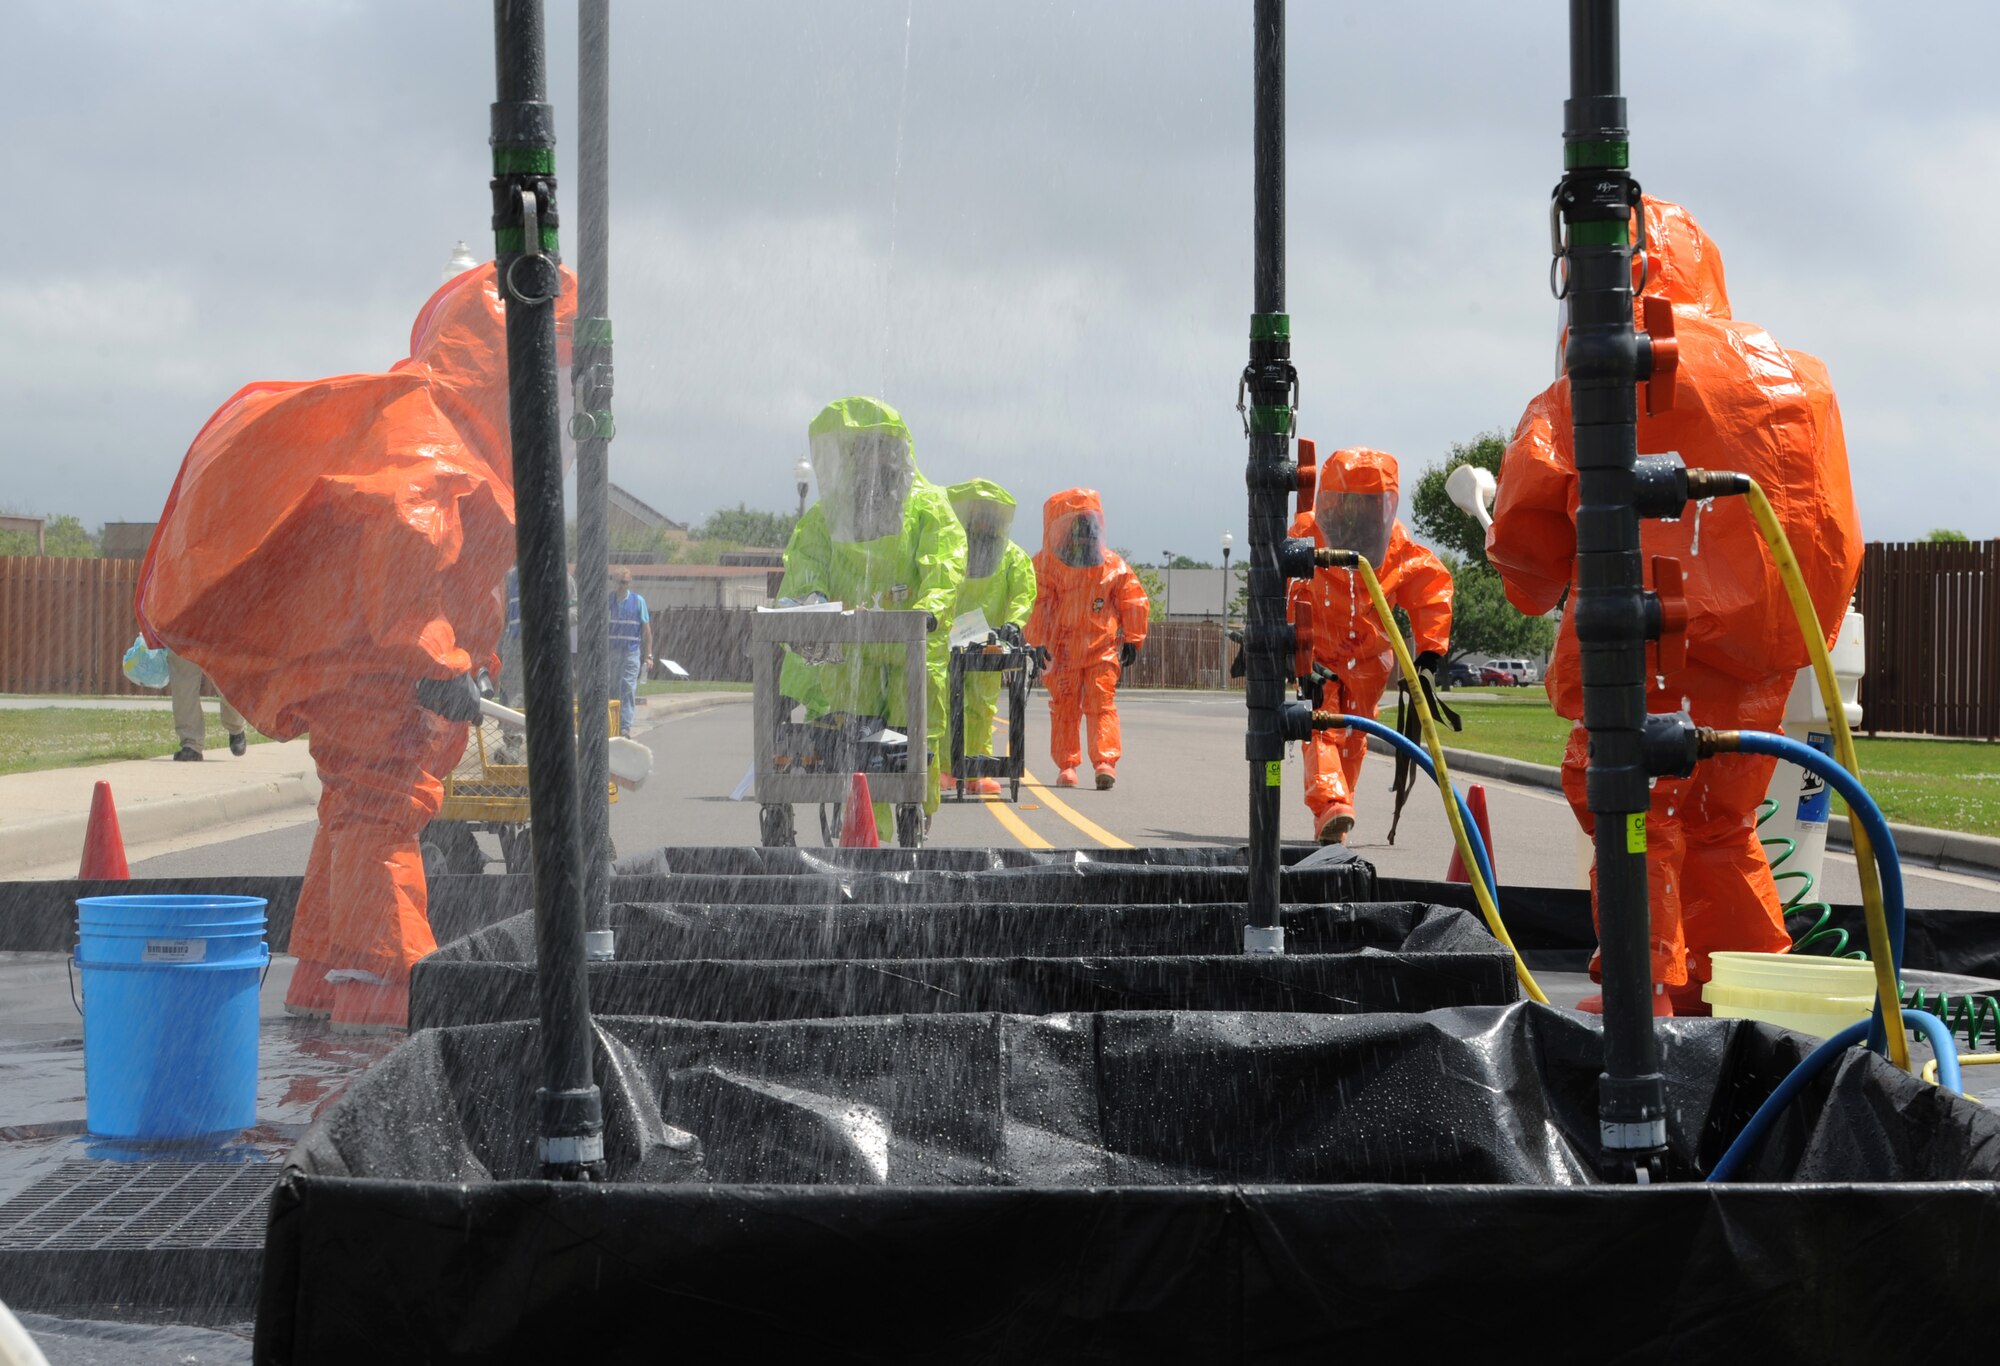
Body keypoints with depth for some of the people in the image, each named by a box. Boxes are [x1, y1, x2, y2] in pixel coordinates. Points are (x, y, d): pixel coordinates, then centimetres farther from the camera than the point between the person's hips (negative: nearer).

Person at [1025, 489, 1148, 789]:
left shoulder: (1113, 565, 5)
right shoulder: (1046, 565, 2)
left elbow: (1134, 601, 7)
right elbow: (1037, 605, -2)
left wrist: (1131, 639, 3)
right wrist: (1038, 642, -9)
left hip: (1102, 649, 0)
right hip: (1062, 649, 0)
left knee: (1102, 705, -9)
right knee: (1064, 707, 5)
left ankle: (1106, 762, -16)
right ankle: (1066, 766, 12)